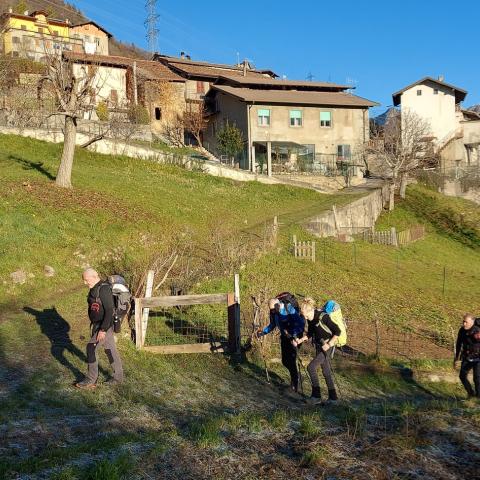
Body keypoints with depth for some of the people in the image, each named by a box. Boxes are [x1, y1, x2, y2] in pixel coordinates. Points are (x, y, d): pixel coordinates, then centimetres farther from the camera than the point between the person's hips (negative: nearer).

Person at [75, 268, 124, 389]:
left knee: (91, 348, -9)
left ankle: (91, 380, 2)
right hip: (97, 324, 10)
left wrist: (103, 330, -25)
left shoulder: (104, 289, -21)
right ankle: (118, 377, 24)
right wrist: (94, 325, 21)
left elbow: (109, 310, -24)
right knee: (110, 350, 14)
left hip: (104, 325, -10)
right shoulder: (95, 288, 9)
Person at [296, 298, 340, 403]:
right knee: (326, 371, 13)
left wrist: (329, 344, -20)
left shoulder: (323, 317, -23)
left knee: (311, 367, -14)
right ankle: (333, 397, 22)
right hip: (318, 346, 8)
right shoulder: (311, 319, 0)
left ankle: (316, 396, -7)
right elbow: (310, 333, 14)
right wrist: (301, 340, -1)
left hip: (326, 347, -8)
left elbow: (337, 331, -20)